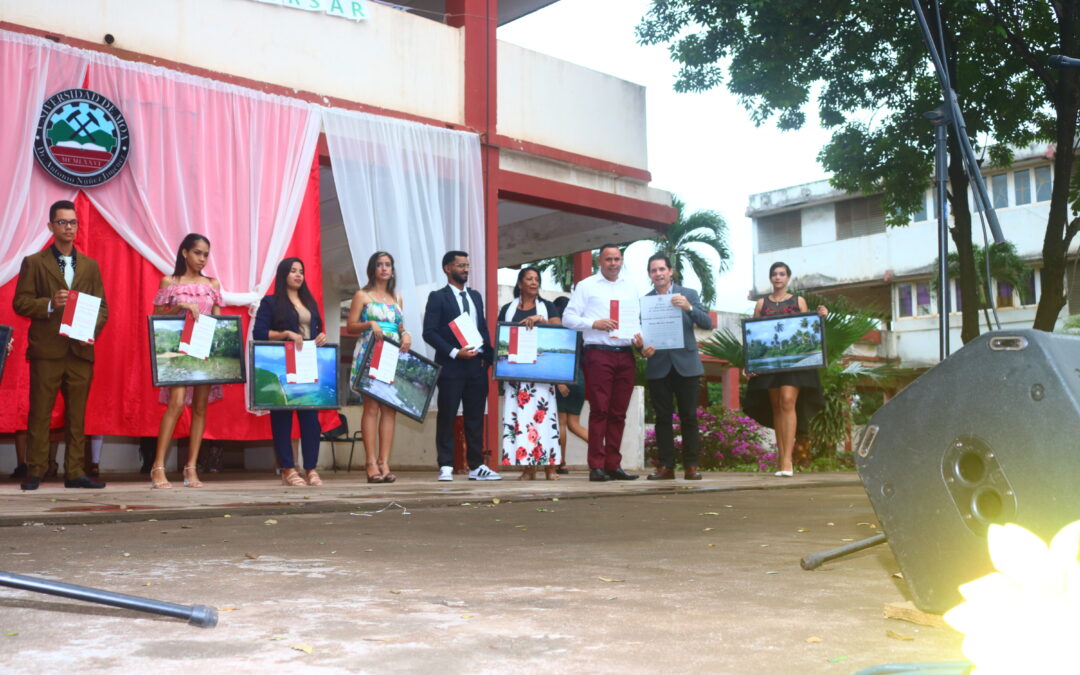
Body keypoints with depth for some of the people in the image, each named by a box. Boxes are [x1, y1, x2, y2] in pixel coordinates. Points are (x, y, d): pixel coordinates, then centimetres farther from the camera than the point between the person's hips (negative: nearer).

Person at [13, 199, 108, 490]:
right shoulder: (34, 263, 6)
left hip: (81, 350, 3)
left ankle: (74, 472, 9)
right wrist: (50, 304, -16)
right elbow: (20, 303, 0)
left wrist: (93, 329, -6)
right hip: (46, 350, -3)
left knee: (77, 415, 5)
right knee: (40, 413, 0)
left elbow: (102, 306, 12)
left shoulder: (90, 265, 15)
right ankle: (34, 472, 6)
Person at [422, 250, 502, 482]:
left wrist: (489, 356, 5)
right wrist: (455, 352, -16)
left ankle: (476, 466, 12)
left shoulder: (476, 296, 18)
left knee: (475, 417, 7)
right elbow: (429, 332, -8)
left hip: (477, 365, 5)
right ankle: (446, 467, 3)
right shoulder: (437, 297, -1)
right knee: (447, 417, -1)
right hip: (451, 366, -5)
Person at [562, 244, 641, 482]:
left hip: (625, 355, 4)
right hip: (598, 353, -4)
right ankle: (596, 466, -5)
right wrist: (595, 324, -14)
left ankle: (613, 465, 9)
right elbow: (568, 318, 0)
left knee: (619, 412, 5)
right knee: (599, 410, -7)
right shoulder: (586, 286, 7)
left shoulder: (630, 288, 21)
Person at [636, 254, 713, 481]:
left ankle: (691, 466, 5)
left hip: (685, 364, -1)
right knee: (662, 417, 2)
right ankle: (666, 466, 6)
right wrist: (643, 348, -15)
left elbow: (707, 324, -3)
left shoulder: (688, 294, 6)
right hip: (658, 366, 1)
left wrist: (689, 308, -19)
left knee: (689, 417, 1)